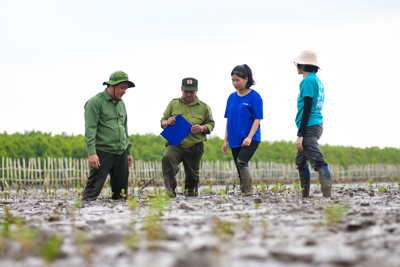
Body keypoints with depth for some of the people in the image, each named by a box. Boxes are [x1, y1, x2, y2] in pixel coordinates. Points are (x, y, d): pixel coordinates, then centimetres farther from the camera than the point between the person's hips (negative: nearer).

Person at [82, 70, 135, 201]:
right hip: (102, 152, -7)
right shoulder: (95, 102, -6)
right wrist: (92, 152, -21)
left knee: (121, 192, 8)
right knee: (93, 189, -11)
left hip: (121, 153, 7)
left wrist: (129, 151, 20)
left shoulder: (121, 104, 18)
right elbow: (90, 129, -12)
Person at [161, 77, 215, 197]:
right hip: (175, 144, -1)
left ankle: (191, 191, 35)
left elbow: (211, 124, 12)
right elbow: (162, 122, 15)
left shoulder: (204, 107, 9)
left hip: (195, 147, 1)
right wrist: (167, 123, -10)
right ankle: (170, 189, -26)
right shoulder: (173, 104, 10)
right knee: (167, 158, -31)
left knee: (193, 174, 7)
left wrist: (202, 128, -11)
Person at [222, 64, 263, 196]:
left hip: (251, 139, -6)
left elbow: (257, 119, -8)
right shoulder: (232, 97, 11)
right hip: (235, 140, 6)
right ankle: (242, 194, 11)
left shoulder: (254, 96, -5)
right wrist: (226, 141, 12)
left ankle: (248, 191, -20)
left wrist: (249, 137, -18)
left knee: (242, 162, -25)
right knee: (240, 170, 5)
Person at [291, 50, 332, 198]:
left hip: (309, 127, -10)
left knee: (318, 162, -17)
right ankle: (305, 196, 24)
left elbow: (307, 108, -17)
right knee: (300, 161, 18)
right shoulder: (317, 81, 19)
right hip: (317, 124, 10)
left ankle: (328, 196, -25)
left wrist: (300, 135, -19)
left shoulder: (307, 81, -11)